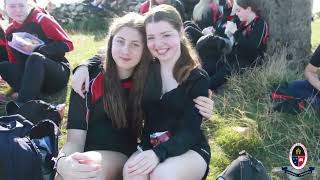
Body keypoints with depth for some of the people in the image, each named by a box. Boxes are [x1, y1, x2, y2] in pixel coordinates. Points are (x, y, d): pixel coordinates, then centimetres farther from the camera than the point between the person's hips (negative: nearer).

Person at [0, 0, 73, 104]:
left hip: (58, 74, -6)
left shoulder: (41, 20, -10)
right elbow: (15, 62, 10)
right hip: (33, 78, 6)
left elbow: (67, 44, -12)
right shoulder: (10, 32, 7)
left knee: (35, 58, -34)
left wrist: (36, 49, -21)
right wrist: (19, 89, -5)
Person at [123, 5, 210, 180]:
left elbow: (189, 131, -16)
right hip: (149, 146, 3)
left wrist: (159, 153, -33)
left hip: (190, 149, -2)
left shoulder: (198, 78, -8)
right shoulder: (147, 70, 2)